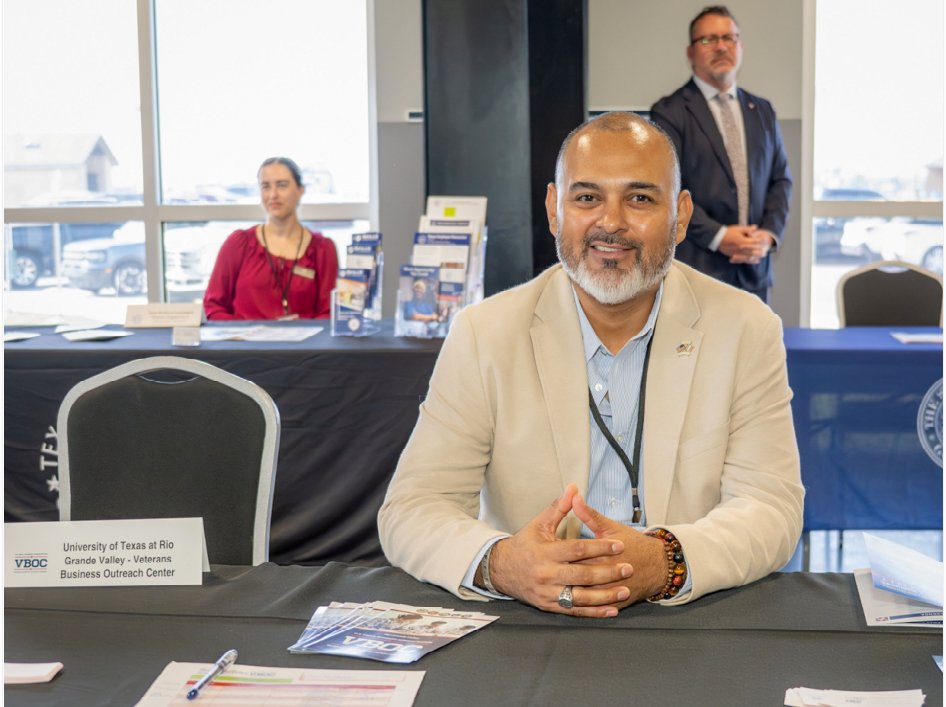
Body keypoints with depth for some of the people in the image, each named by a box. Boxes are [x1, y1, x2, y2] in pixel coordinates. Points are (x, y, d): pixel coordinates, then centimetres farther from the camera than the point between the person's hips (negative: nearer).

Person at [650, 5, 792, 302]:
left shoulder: (763, 111, 16)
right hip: (696, 269, -5)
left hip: (754, 268, 6)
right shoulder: (669, 112, -3)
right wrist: (718, 236, -15)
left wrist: (769, 233, -3)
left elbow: (781, 179, 15)